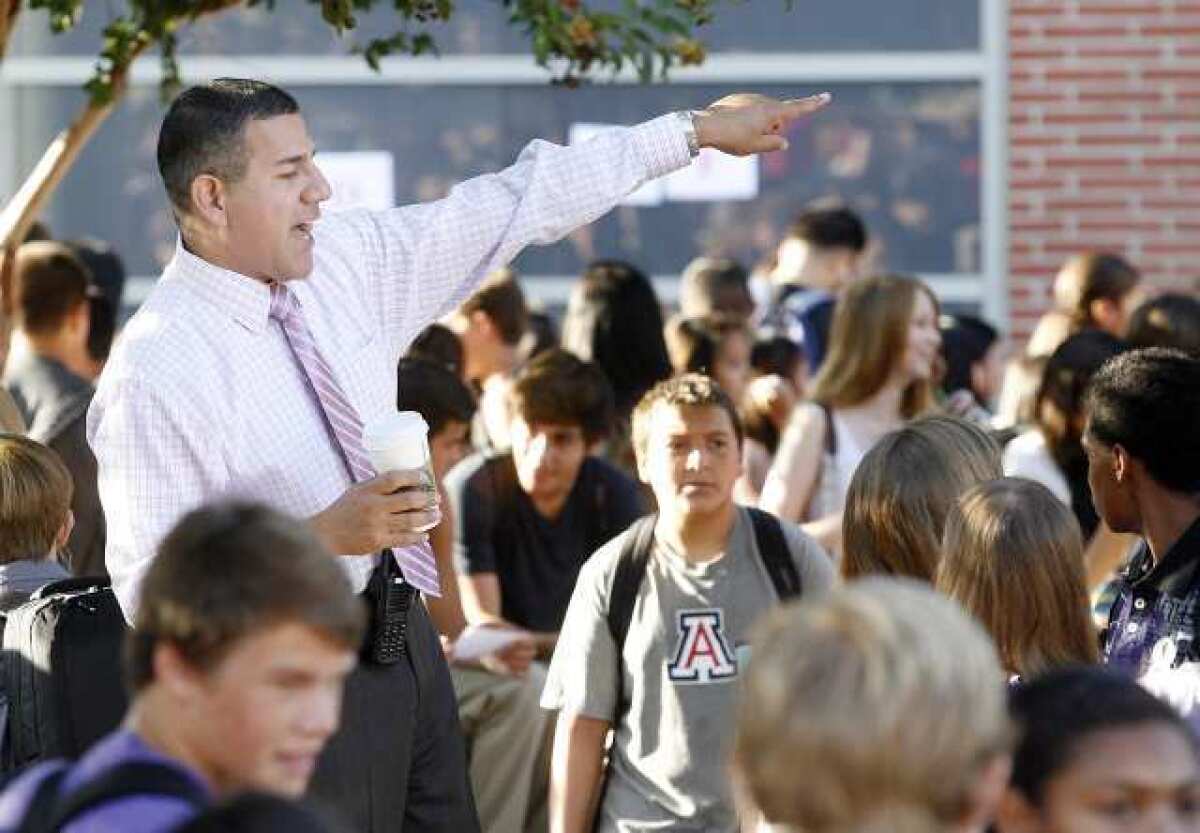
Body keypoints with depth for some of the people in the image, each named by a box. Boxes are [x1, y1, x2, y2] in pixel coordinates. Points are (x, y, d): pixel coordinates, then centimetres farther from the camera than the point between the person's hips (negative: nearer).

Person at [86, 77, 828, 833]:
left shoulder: (345, 260, 0)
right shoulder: (156, 371, -20)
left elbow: (513, 207, 7)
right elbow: (150, 589, -22)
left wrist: (696, 131, 8)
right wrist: (324, 537, -29)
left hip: (407, 645, 7)